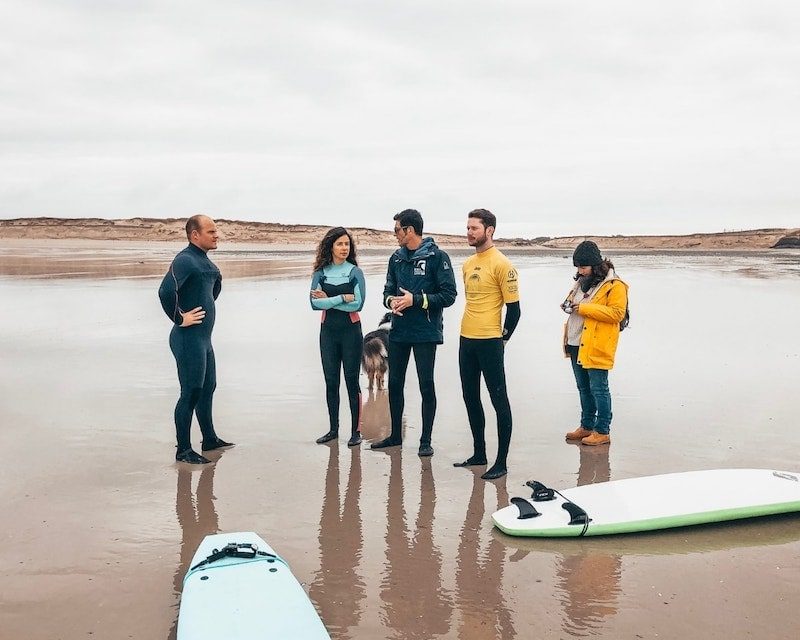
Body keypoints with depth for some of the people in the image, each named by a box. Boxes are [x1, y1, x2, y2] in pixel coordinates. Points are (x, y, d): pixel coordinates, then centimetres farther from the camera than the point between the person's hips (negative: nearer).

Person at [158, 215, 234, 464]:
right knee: (190, 393, -4)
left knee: (207, 388, 19)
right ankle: (183, 450, 5)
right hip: (189, 339, -10)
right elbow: (166, 291, -34)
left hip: (204, 338, 10)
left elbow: (217, 282, 34)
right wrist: (179, 318, -23)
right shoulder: (185, 260, -18)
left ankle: (210, 439, 33)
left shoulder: (205, 261, 12)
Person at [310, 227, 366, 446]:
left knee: (352, 381, 0)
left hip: (351, 331, -3)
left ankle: (356, 430, 7)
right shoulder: (320, 273, 2)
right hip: (328, 331, 3)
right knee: (331, 381, 8)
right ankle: (333, 429, 18)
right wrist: (342, 298, -16)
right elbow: (315, 303, -10)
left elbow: (358, 304, -14)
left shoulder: (355, 272, -3)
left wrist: (328, 300, -12)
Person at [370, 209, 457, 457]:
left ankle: (426, 440, 13)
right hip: (398, 332, 6)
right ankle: (395, 435, 27)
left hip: (425, 333, -6)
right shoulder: (396, 258, 10)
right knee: (394, 383, 12)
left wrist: (416, 300, -18)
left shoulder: (437, 257, -9)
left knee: (426, 386, 2)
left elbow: (448, 296, -12)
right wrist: (390, 301, -8)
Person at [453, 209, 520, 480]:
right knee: (471, 398, 14)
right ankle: (479, 453, 26)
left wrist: (502, 338, -4)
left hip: (489, 343, -8)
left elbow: (514, 308, -9)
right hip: (466, 340, 8)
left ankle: (501, 462, 3)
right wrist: (470, 329, 15)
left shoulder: (501, 264, -10)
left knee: (498, 399, -2)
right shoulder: (467, 264, 13)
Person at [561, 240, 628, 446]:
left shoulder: (614, 286, -11)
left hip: (596, 347, -8)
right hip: (577, 344, 8)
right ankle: (587, 426, 27)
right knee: (583, 388, 16)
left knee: (598, 389, -3)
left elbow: (617, 313, -20)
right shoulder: (582, 281, 15)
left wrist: (584, 308, -23)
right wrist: (570, 306, 4)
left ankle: (603, 432, 6)